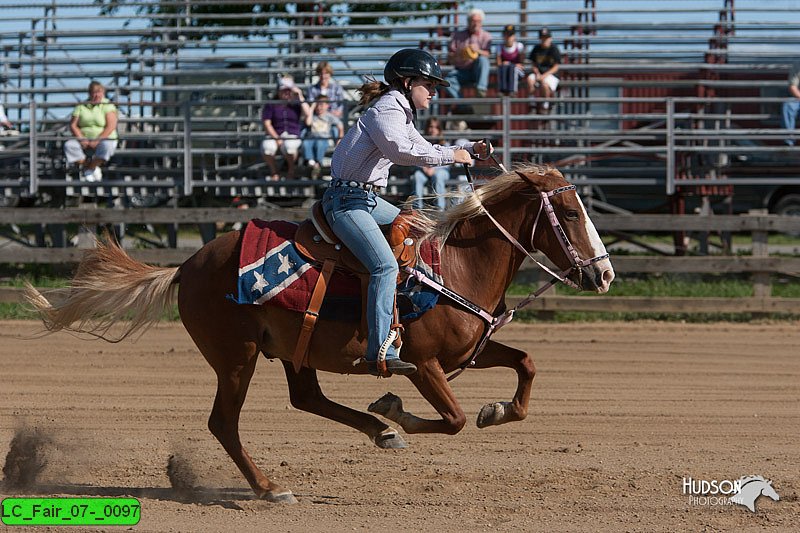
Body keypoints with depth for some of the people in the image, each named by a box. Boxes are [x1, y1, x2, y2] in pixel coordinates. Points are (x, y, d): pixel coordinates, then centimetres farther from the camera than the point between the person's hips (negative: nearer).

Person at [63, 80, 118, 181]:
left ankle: (89, 169, -22)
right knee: (69, 145, -26)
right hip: (84, 139, 3)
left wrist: (98, 140, -22)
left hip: (103, 139, -3)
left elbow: (111, 126, -12)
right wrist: (81, 139, -15)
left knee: (106, 146, -38)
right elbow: (73, 125, 2)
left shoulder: (107, 106, -2)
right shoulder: (81, 106, 7)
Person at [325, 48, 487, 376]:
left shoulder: (400, 113, 18)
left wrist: (470, 150, 18)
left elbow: (425, 149, 30)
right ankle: (380, 352, -32)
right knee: (385, 265, -25)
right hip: (346, 201, -11)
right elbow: (402, 151, -31)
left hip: (368, 199, 11)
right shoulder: (386, 110, -13)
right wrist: (451, 156, -23)